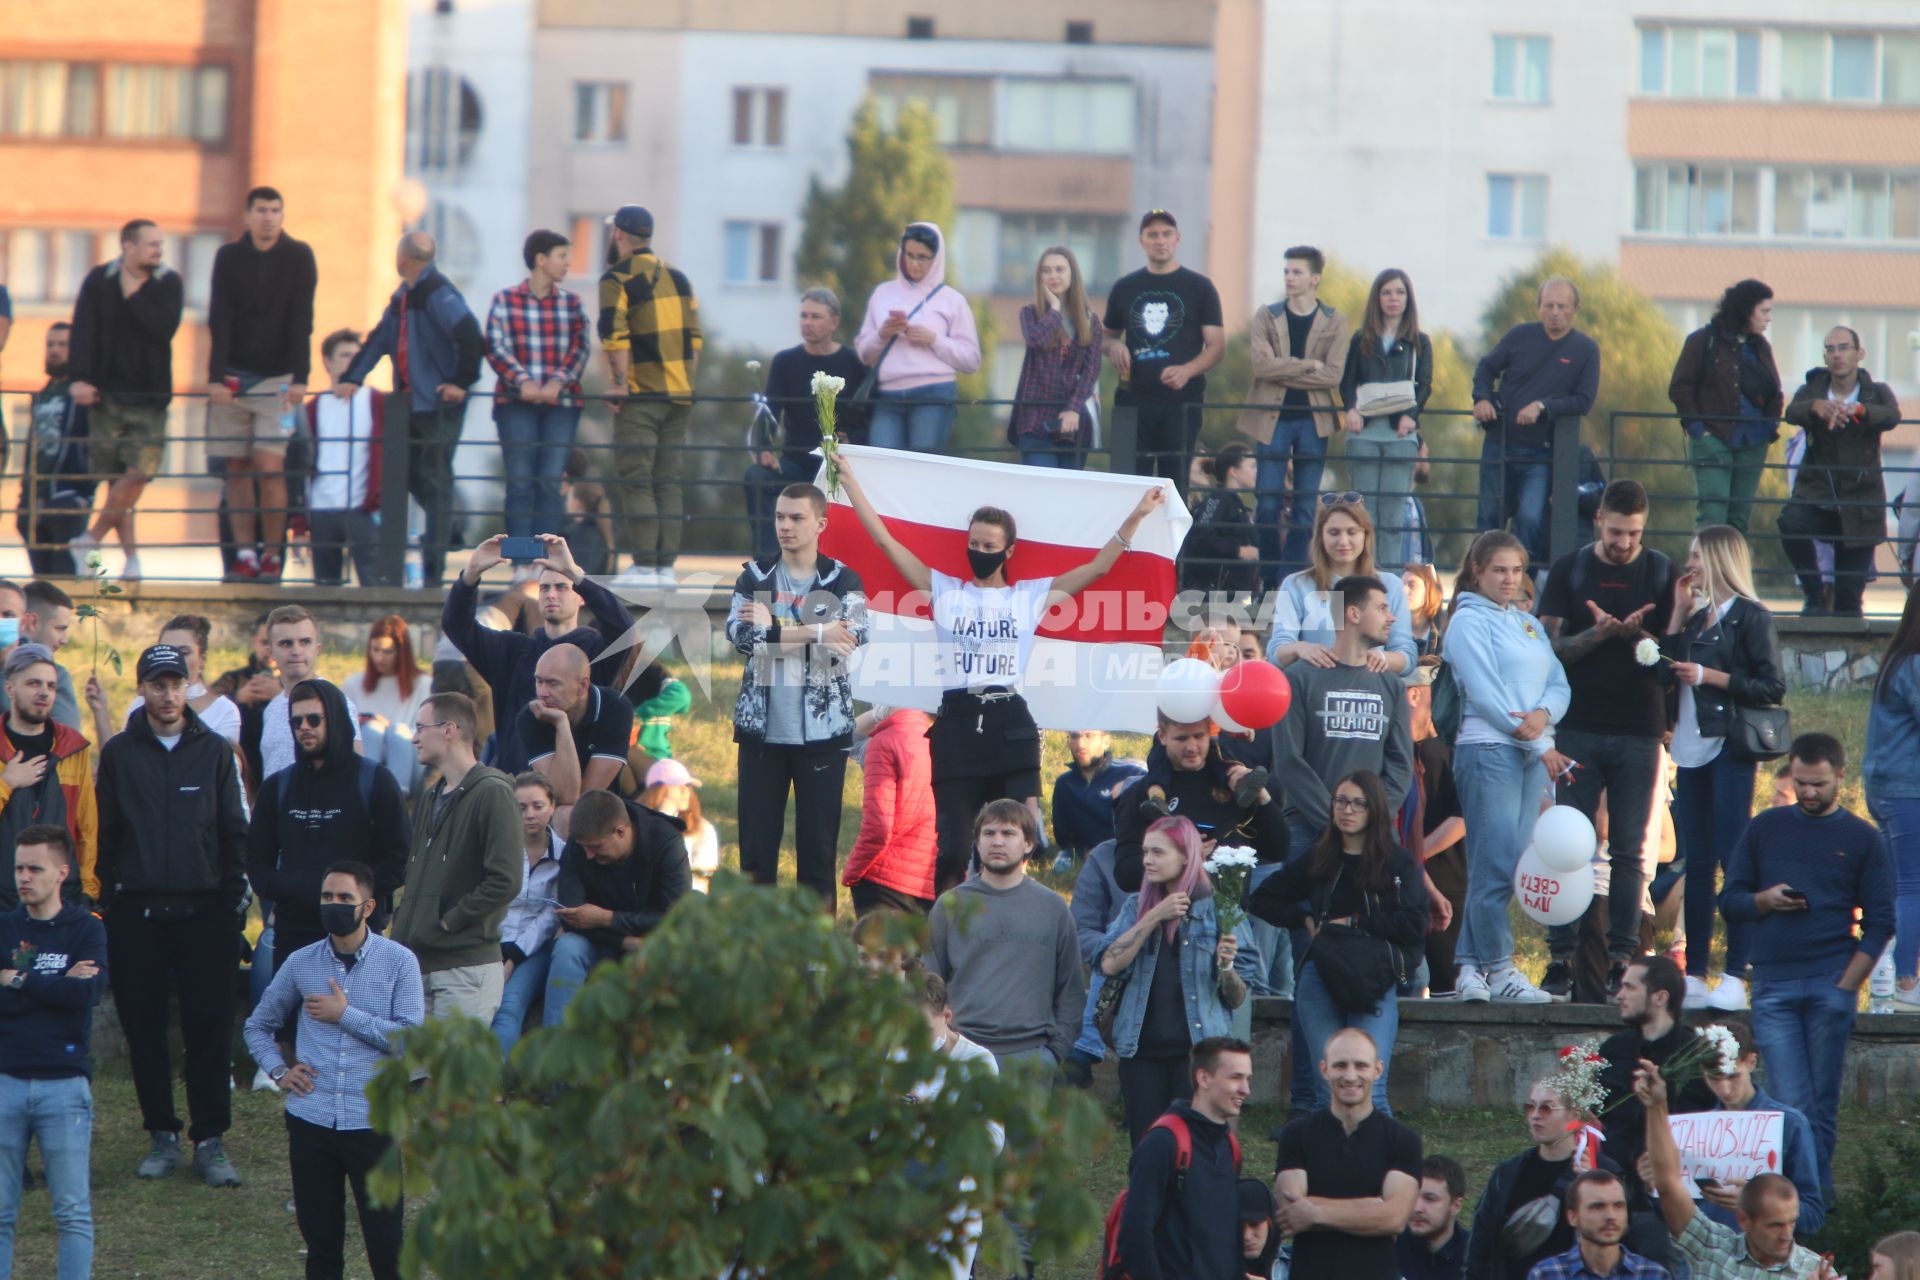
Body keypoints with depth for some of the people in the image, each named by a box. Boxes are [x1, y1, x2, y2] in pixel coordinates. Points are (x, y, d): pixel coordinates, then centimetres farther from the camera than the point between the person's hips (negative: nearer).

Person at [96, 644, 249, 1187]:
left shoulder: (214, 750, 7)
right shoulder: (119, 753, 6)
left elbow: (235, 831, 9)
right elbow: (103, 833, 7)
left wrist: (232, 899, 2)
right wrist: (106, 899, 0)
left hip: (203, 911, 0)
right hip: (136, 912, 1)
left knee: (209, 1026, -4)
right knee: (144, 1027, 2)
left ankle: (210, 1141, 0)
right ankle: (163, 1136, 12)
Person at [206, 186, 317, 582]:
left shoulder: (298, 257, -1)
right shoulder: (229, 257, 2)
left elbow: (301, 322, -5)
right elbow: (219, 321, -4)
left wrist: (299, 378, -13)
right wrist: (216, 377, -13)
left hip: (277, 377, -2)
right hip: (234, 375, 2)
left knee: (270, 466, -12)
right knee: (237, 467, 1)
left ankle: (273, 553, -3)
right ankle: (244, 551, 5)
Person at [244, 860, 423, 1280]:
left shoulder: (398, 962, -3)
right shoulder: (301, 963, 7)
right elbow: (258, 1026, 20)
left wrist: (346, 1015, -11)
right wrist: (278, 1071, 3)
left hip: (374, 1122, -3)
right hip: (311, 1120, 3)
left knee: (386, 1241, -3)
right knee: (320, 1242, 9)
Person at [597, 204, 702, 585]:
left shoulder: (617, 279, -5)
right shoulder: (678, 278, 15)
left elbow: (614, 335, -17)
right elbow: (695, 336, 16)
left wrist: (621, 382, -15)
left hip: (641, 396, -6)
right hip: (680, 396, 6)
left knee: (636, 482, -4)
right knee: (668, 482, 8)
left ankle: (645, 567, -9)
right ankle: (666, 565, 5)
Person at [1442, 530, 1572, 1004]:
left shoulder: (1528, 625, 20)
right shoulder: (1469, 622, -2)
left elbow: (1559, 684, 14)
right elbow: (1485, 693, -10)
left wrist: (1543, 715, -10)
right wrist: (1539, 747, -12)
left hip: (1533, 754, 7)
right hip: (1489, 749, -7)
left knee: (1497, 867, 5)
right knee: (1496, 866, -9)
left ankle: (1470, 965, 7)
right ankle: (1499, 971, -7)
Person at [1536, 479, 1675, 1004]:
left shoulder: (1661, 573, 7)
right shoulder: (1569, 571, 6)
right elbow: (1549, 649, 1)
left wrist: (1640, 636, -12)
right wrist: (1597, 634, -16)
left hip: (1639, 731, 0)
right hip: (1579, 729, 0)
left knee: (1628, 850, 1)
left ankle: (1621, 959, 2)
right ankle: (1563, 957, -1)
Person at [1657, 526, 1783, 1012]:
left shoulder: (1750, 617, -5)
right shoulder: (1697, 616, 17)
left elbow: (1772, 688, -9)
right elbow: (1663, 671, 8)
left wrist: (1710, 676, -12)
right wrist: (1679, 611, 7)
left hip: (1729, 749, -8)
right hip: (1692, 751, 8)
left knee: (1733, 859, -9)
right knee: (1696, 863, 8)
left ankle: (1735, 979, -9)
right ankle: (1694, 976, 11)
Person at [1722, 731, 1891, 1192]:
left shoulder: (1862, 839, 9)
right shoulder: (1765, 828, 13)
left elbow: (1879, 923, 5)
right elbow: (1729, 902, 14)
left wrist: (1847, 985, -6)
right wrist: (1766, 900, -8)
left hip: (1831, 985, -1)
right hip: (1774, 985, 1)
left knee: (1822, 1106, 0)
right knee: (1792, 1105, -8)